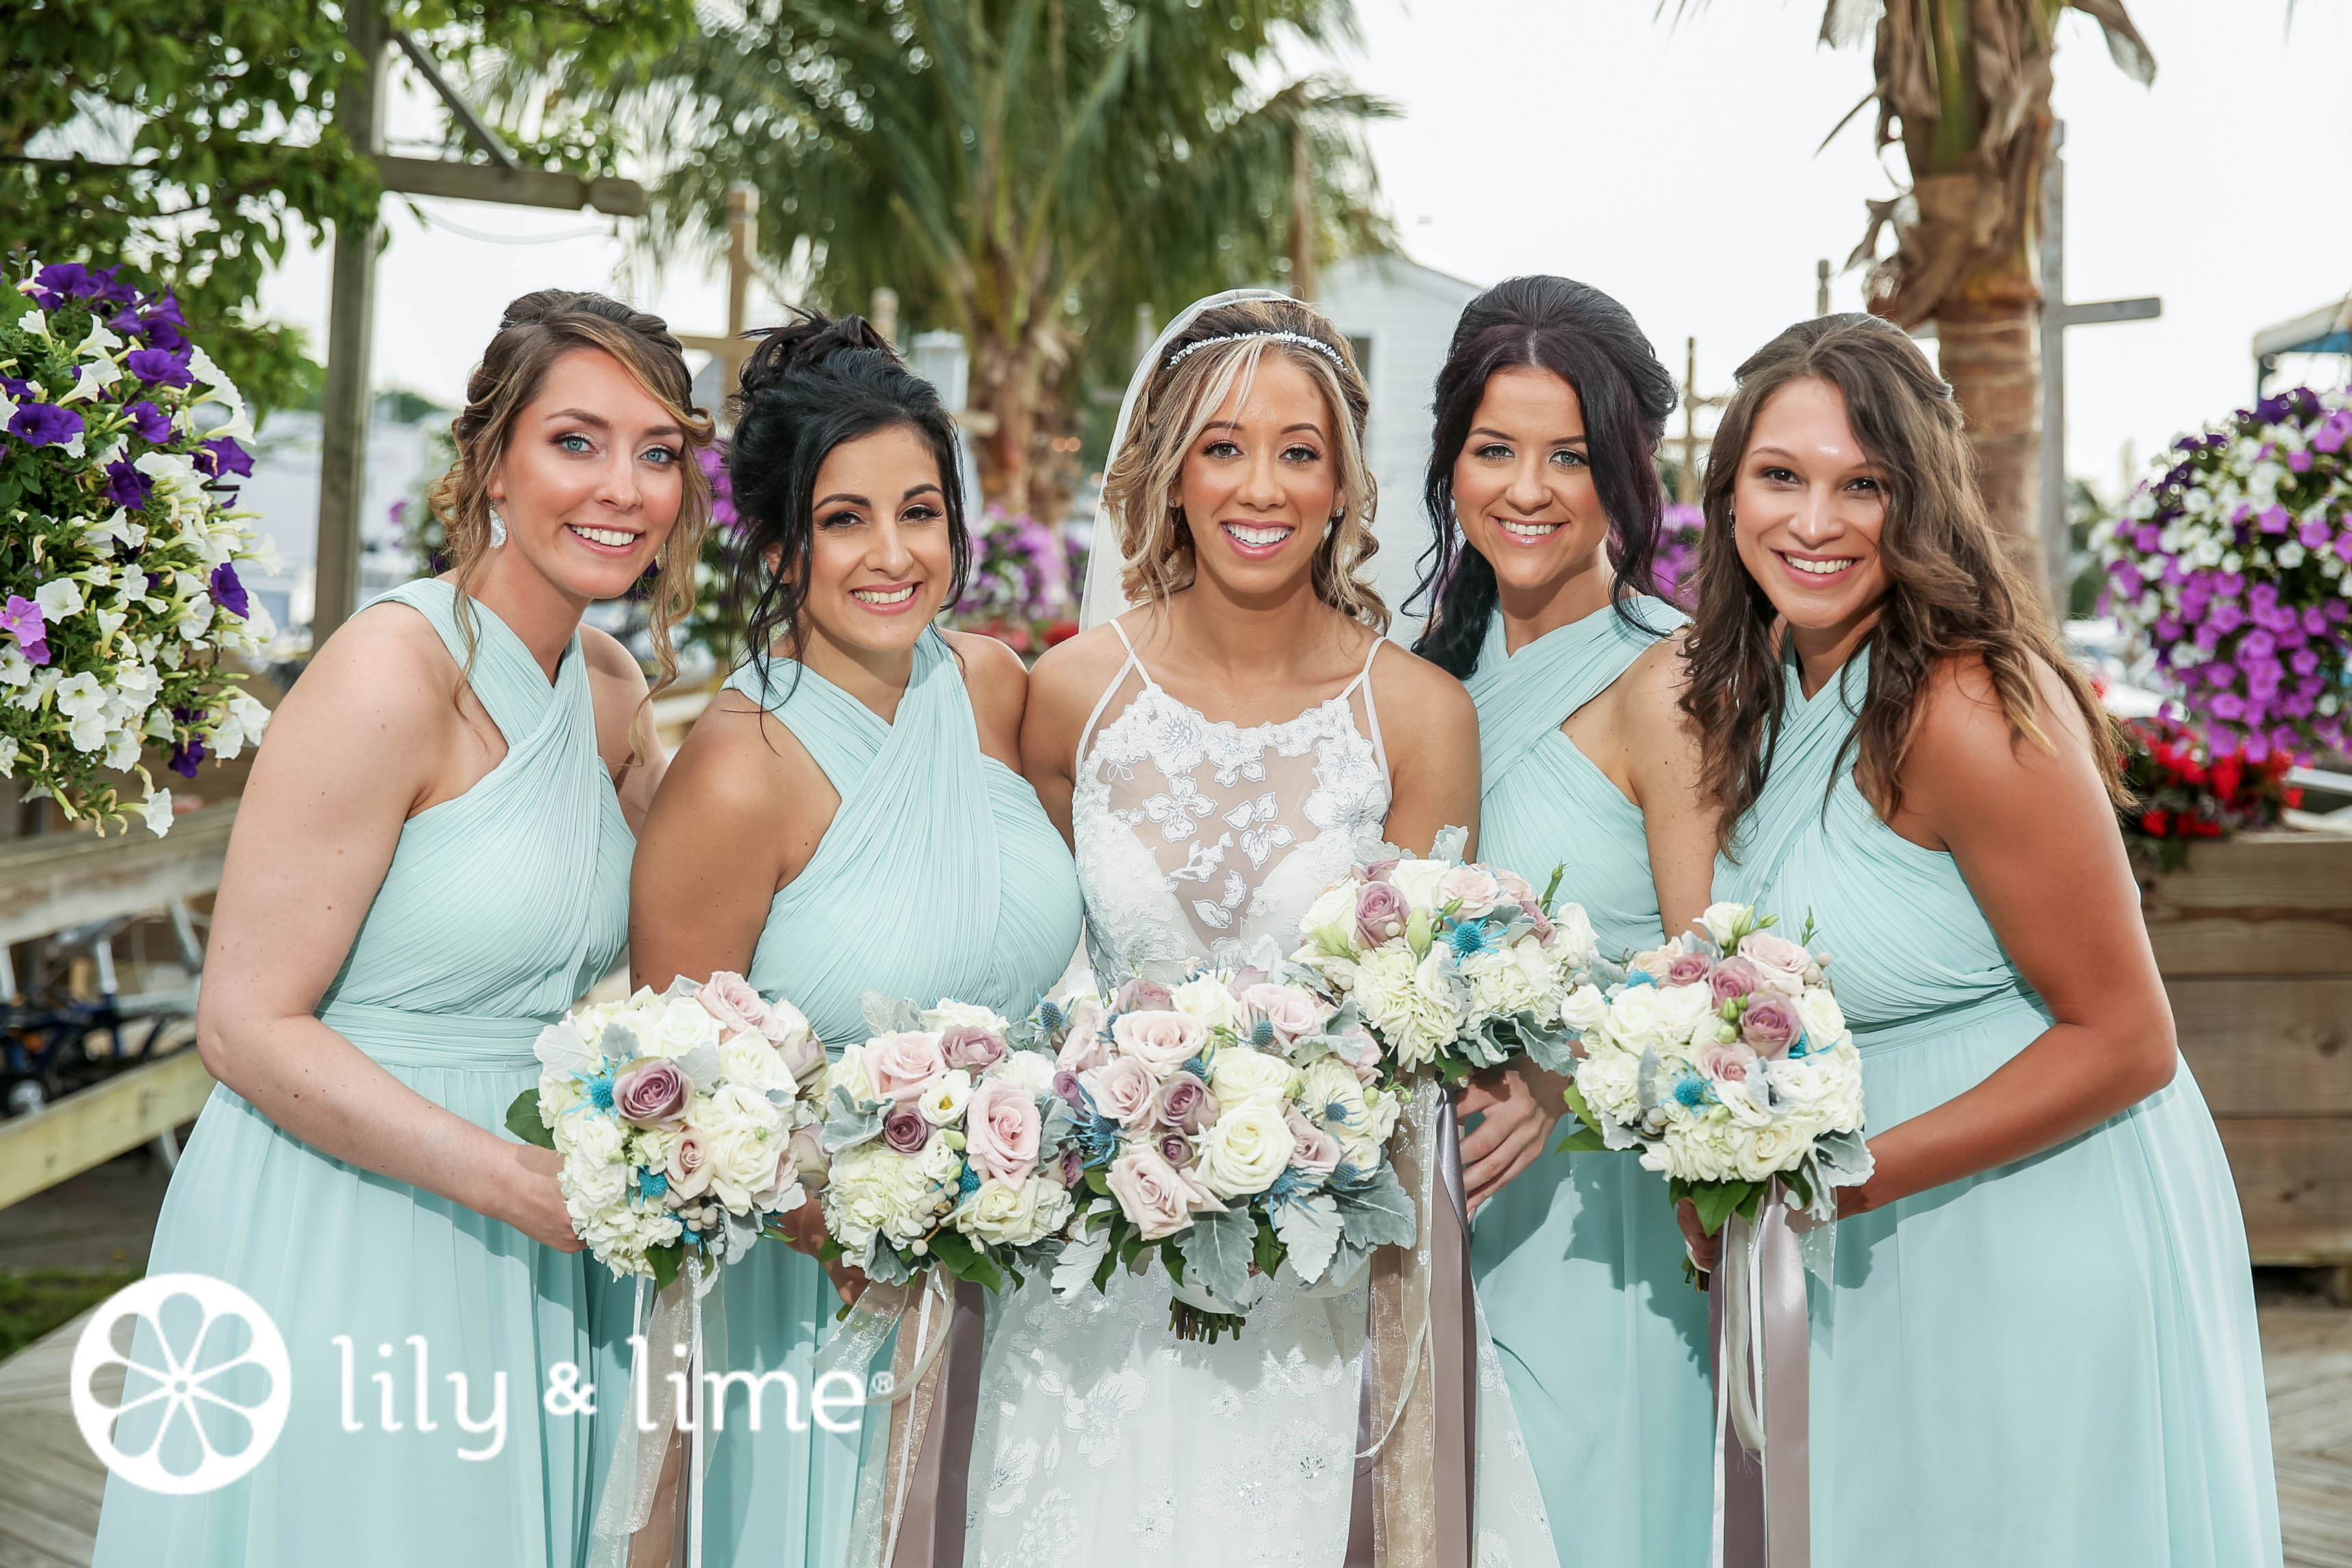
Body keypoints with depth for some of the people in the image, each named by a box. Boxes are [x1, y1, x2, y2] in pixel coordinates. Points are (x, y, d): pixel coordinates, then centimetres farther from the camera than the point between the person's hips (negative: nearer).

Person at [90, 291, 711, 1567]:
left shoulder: (612, 693, 5)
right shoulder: (394, 671, -18)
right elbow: (246, 1027, -18)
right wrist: (519, 1182, -22)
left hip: (510, 1261, 7)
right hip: (331, 1255, -7)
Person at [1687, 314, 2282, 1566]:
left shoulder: (1969, 711, -23)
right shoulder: (1756, 694, 2)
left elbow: (2124, 1042, -19)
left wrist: (1851, 1175, -21)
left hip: (2047, 1249, -7)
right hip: (1872, 1263, 7)